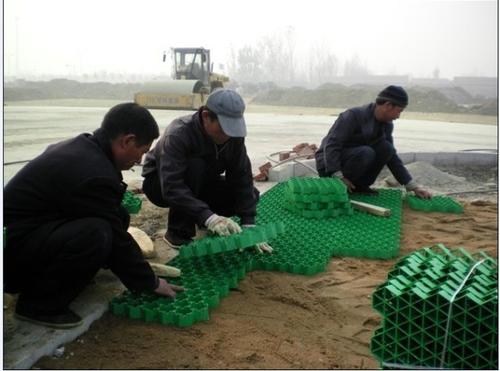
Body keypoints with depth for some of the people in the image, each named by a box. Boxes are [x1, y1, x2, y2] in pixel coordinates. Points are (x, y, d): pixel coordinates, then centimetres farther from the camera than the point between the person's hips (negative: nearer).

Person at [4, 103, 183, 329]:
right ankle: (39, 303, -9)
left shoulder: (78, 146, 5)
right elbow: (115, 239, -17)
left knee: (118, 216, 2)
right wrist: (151, 283, -4)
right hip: (13, 255, -10)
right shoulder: (95, 175, -25)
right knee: (97, 234, -32)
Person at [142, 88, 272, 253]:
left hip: (199, 184, 5)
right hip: (160, 183, -4)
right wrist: (208, 217, -55)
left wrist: (248, 224, -29)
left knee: (250, 194, -16)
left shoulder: (233, 135, -19)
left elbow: (242, 178, -20)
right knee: (194, 166, -37)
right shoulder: (178, 134, -35)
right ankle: (179, 232, -21)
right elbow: (172, 187, -45)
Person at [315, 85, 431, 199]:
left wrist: (413, 186, -1)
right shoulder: (353, 115, -21)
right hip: (330, 165, -7)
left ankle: (359, 185, -5)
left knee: (386, 148, -16)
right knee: (366, 153, -33)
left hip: (353, 161, 7)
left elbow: (392, 157, 5)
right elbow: (331, 145, -26)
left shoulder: (386, 125, 1)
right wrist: (338, 177, -34)